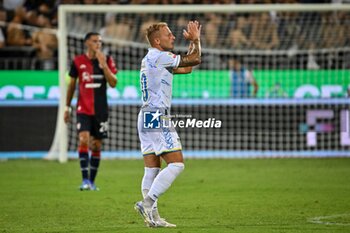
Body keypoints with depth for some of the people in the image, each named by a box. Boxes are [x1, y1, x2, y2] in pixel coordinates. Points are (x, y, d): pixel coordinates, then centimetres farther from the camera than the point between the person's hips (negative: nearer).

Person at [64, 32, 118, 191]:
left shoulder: (107, 60, 2)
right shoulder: (78, 61, 1)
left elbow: (113, 83, -8)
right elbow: (72, 85, 11)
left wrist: (103, 64, -18)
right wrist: (67, 107, 12)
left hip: (101, 110, 2)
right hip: (83, 109, -2)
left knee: (96, 146, 6)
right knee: (83, 140, -19)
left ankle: (92, 181, 17)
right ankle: (85, 180, -20)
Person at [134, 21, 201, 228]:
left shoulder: (150, 59, 19)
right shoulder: (160, 56, -10)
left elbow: (186, 67, 27)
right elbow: (194, 59, -7)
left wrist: (193, 41, 24)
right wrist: (196, 40, 10)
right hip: (157, 116, -10)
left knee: (152, 168, 6)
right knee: (176, 164, -11)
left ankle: (152, 215, 3)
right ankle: (148, 202, -19)